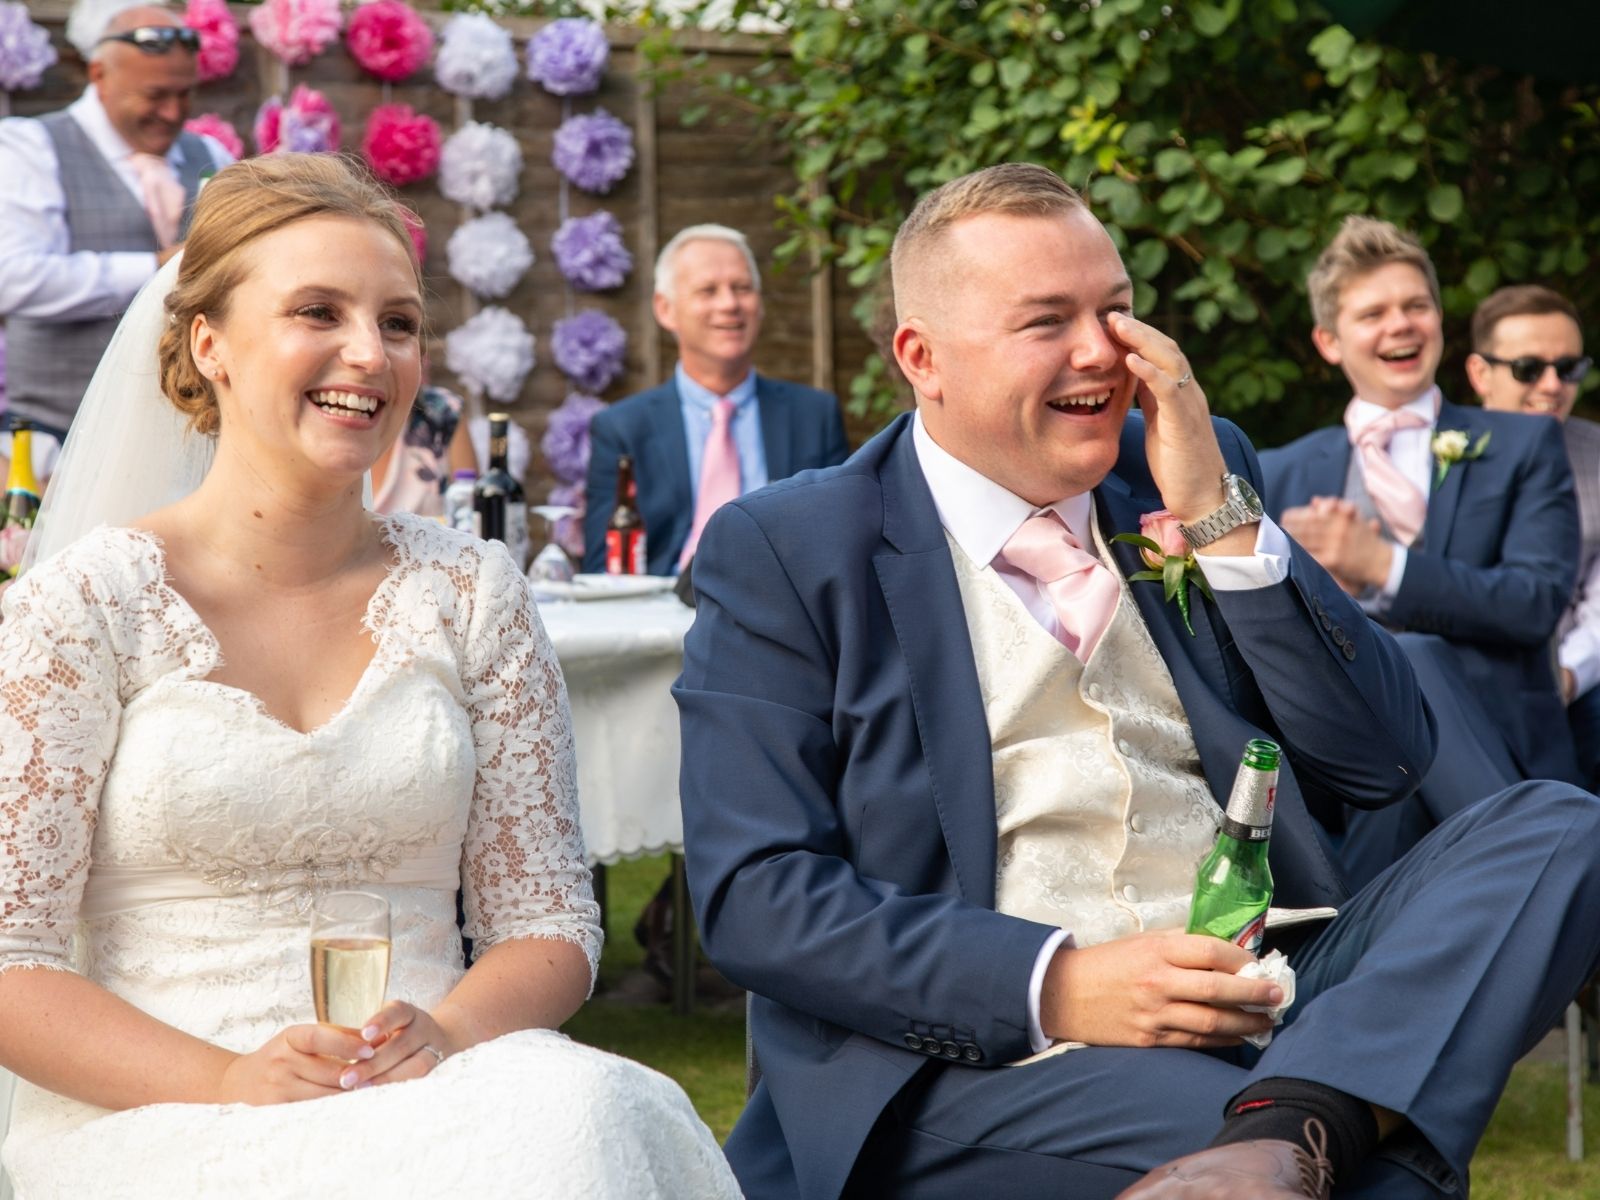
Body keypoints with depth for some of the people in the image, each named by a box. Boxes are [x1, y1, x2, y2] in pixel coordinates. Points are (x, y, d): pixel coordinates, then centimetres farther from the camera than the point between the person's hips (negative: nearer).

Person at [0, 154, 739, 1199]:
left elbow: (550, 924, 11)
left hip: (433, 1090, 3)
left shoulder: (470, 593, 12)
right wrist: (224, 1082, -17)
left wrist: (444, 1033, -10)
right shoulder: (88, 603, 2)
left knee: (591, 1112, -31)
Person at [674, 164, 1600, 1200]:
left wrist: (1220, 520, -3)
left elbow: (1384, 764, 8)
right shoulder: (782, 554, 2)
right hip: (979, 1062, -6)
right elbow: (754, 895, -7)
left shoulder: (1200, 474, 14)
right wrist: (1055, 986, -19)